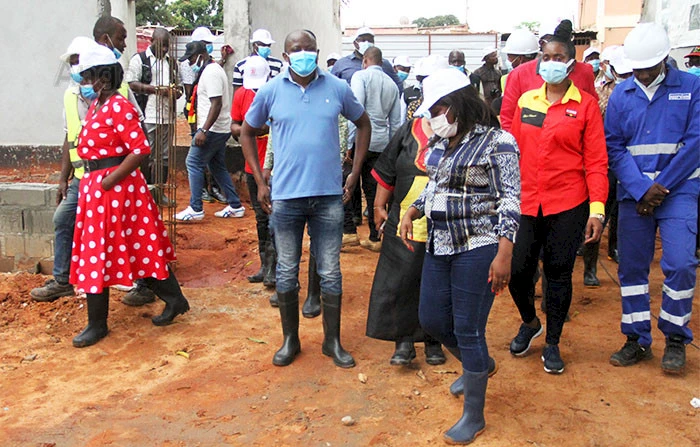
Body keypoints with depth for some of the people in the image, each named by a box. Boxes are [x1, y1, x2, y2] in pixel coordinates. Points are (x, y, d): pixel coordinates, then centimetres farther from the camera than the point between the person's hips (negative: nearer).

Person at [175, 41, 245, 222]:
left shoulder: (211, 73, -15)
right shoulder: (213, 69, 17)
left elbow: (216, 104, -24)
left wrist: (203, 130, -26)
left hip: (213, 130, -11)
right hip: (221, 129, 11)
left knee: (194, 163, -6)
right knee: (217, 166, 15)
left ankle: (195, 209, -3)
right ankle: (235, 206, 19)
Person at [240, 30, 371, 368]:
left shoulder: (338, 88, 0)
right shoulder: (271, 91, 0)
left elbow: (363, 124, 15)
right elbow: (247, 132, 12)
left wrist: (355, 173, 7)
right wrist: (260, 182, 5)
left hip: (329, 196, 0)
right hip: (285, 196, 0)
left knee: (330, 273, 8)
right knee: (286, 272, 10)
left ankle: (332, 341, 24)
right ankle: (290, 340, 27)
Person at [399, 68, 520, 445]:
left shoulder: (496, 142, -12)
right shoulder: (439, 143, 9)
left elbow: (510, 201, -14)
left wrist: (503, 255, -20)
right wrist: (412, 212, 5)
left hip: (477, 248, -8)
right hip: (439, 245, 8)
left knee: (468, 331, -2)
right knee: (431, 319, 13)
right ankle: (477, 364, 43)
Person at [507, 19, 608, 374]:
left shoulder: (586, 105, -2)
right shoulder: (526, 101, 7)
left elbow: (596, 161, -4)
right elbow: (515, 150, 10)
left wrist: (597, 208, -10)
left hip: (567, 205, -2)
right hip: (526, 203, 3)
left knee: (559, 274, 6)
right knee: (517, 270, 1)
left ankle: (552, 344, 26)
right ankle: (529, 323, 32)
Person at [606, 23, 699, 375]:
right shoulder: (621, 94, 6)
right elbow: (614, 147, 0)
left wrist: (662, 187, -11)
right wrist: (641, 189, -11)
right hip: (634, 192, 2)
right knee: (631, 266, 4)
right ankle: (637, 339, 18)